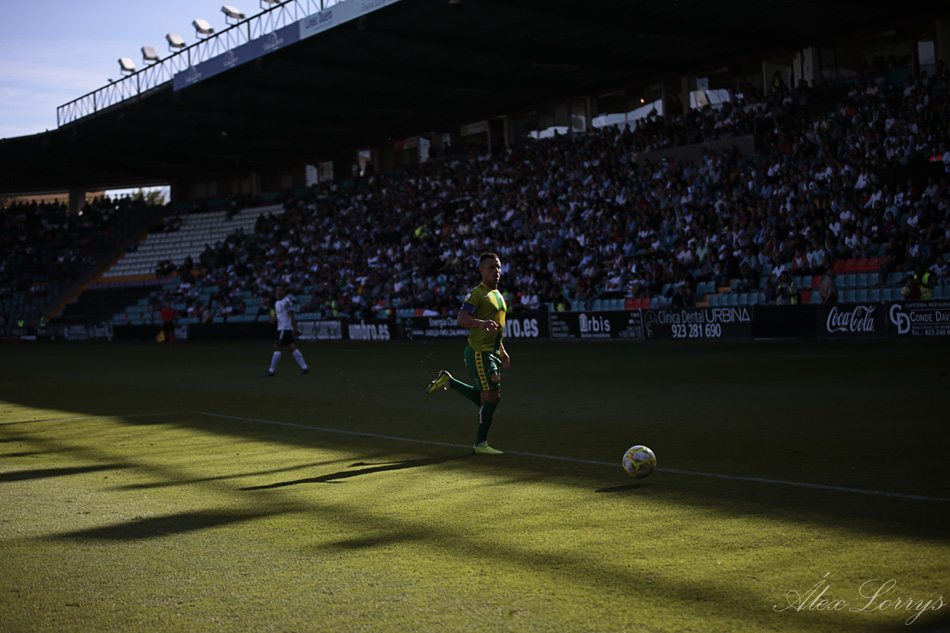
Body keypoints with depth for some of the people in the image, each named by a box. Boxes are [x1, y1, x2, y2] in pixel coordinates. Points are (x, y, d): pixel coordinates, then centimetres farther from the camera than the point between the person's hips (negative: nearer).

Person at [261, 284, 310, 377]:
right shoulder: (277, 303, 18)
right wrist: (273, 319, 1)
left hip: (285, 328, -9)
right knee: (292, 348, 5)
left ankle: (272, 370, -3)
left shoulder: (287, 301, -11)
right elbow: (276, 315, 25)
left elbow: (291, 316, -15)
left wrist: (295, 329, -18)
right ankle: (304, 367, 4)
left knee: (276, 347, -7)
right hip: (281, 328, 9)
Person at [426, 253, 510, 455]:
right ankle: (480, 444, 0)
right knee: (492, 397, -10)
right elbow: (462, 319, -25)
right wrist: (481, 322, -42)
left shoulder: (498, 295, 17)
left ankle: (448, 381, 27)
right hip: (479, 352, -9)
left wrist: (502, 351, 28)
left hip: (492, 353, 9)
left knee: (482, 399, 10)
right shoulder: (477, 293, -11)